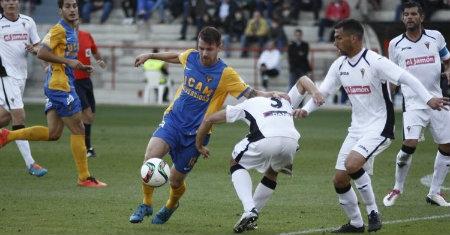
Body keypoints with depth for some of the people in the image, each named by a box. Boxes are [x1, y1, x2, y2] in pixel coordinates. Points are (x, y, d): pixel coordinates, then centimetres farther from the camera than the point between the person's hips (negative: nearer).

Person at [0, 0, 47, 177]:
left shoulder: (28, 22, 8)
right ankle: (30, 164, -13)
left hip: (21, 75, 6)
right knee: (19, 117, -12)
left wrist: (34, 49, -8)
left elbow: (38, 47, 14)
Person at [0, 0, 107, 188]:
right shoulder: (59, 30, -13)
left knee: (53, 133, 9)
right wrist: (69, 62, -20)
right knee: (78, 130, -3)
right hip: (60, 86, -10)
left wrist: (80, 67, 13)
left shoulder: (72, 30, 17)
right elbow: (42, 53, -21)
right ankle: (84, 178, 3)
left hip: (54, 87, 10)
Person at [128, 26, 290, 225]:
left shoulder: (225, 74, -12)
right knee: (150, 156, -24)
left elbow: (251, 94, -13)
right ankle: (146, 205, -4)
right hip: (173, 120, 3)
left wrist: (271, 95, -31)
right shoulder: (190, 56, 1)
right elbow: (176, 57, 25)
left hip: (195, 133, -3)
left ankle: (170, 206, 40)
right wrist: (149, 56, 34)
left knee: (176, 180, 4)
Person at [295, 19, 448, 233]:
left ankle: (373, 213, -11)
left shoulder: (375, 62, -17)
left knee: (352, 164, -28)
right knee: (339, 180, 4)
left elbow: (407, 78, -22)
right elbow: (323, 91, 10)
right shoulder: (339, 65, 5)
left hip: (379, 127, -8)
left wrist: (428, 99, -34)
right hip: (357, 129, 8)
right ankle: (356, 223, 23)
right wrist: (306, 109, -8)